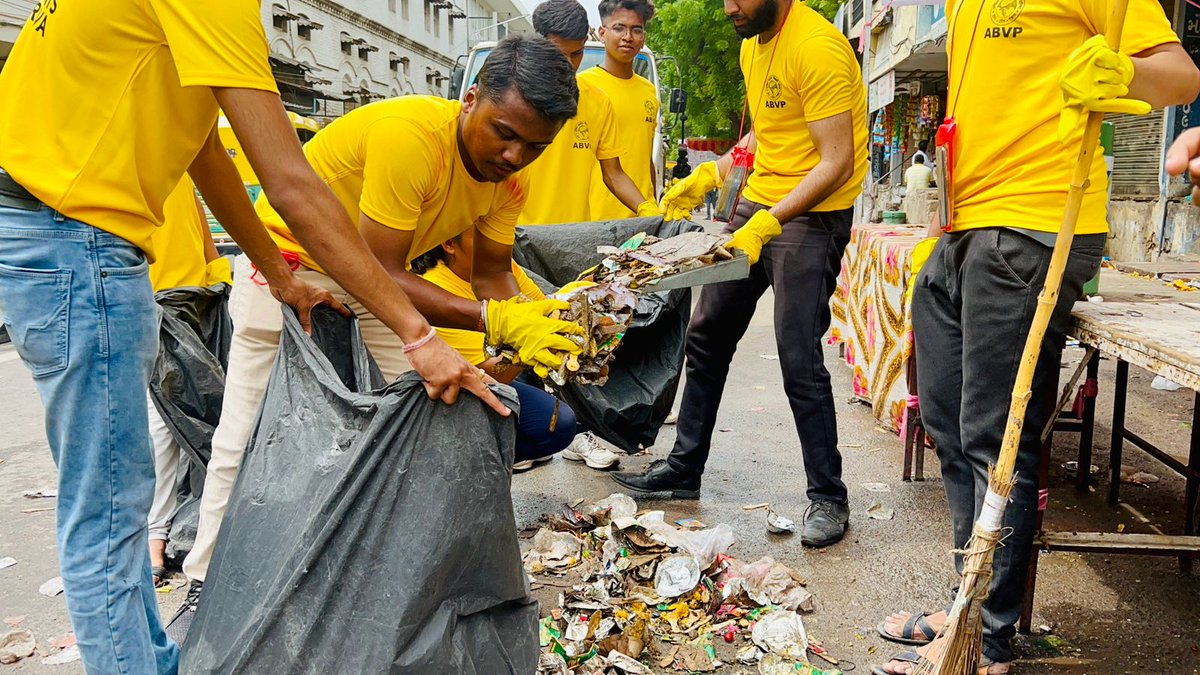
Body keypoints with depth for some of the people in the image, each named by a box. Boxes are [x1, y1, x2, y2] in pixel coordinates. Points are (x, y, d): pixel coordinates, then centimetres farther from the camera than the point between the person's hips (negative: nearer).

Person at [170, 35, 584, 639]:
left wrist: (525, 328, -28)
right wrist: (491, 318, -42)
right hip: (289, 254, -6)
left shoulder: (510, 175, -13)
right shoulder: (409, 136, -37)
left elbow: (491, 274, -7)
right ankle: (206, 589, 13)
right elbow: (380, 273, -34)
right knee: (244, 436, -3)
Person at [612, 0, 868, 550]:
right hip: (756, 203, 9)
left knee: (799, 360, -11)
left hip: (812, 213, -9)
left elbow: (837, 160, -21)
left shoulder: (816, 47, -18)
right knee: (706, 336, 11)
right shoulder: (752, 46, 11)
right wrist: (707, 177, 11)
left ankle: (827, 496, 5)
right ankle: (684, 468, 24)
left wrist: (765, 225, -27)